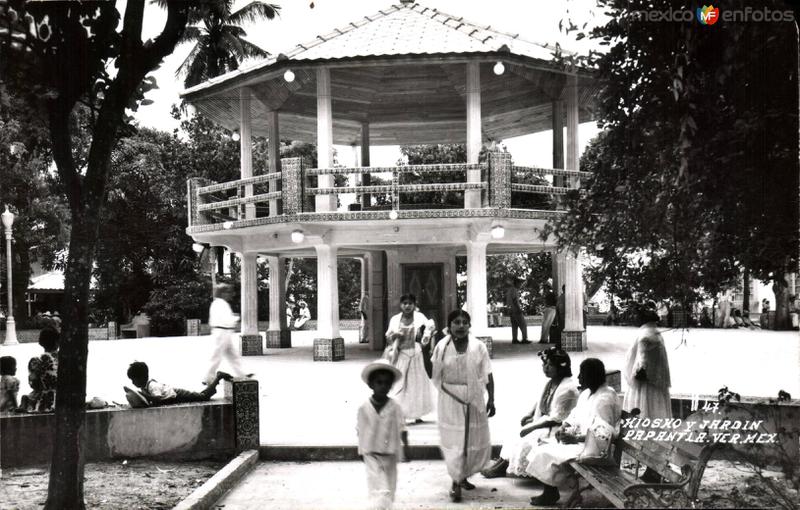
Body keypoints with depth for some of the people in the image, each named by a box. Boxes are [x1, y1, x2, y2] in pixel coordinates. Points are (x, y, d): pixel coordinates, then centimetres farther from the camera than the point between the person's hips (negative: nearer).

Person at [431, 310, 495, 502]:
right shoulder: (442, 347, -6)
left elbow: (488, 376, -1)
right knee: (454, 441, 1)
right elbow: (433, 375, -3)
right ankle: (456, 483, 13)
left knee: (476, 441, 12)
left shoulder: (478, 347, -5)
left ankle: (463, 475, 35)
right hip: (451, 400, -2)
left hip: (474, 399, 2)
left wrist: (491, 399, -4)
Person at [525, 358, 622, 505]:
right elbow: (575, 416, 17)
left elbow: (602, 435, -28)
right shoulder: (587, 393, 7)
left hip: (592, 446, -10)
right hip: (577, 437, 10)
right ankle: (550, 492, 4)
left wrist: (575, 439, -26)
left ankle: (551, 493, 6)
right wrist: (563, 427, -2)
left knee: (547, 455, -14)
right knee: (544, 446, 3)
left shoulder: (604, 400, -24)